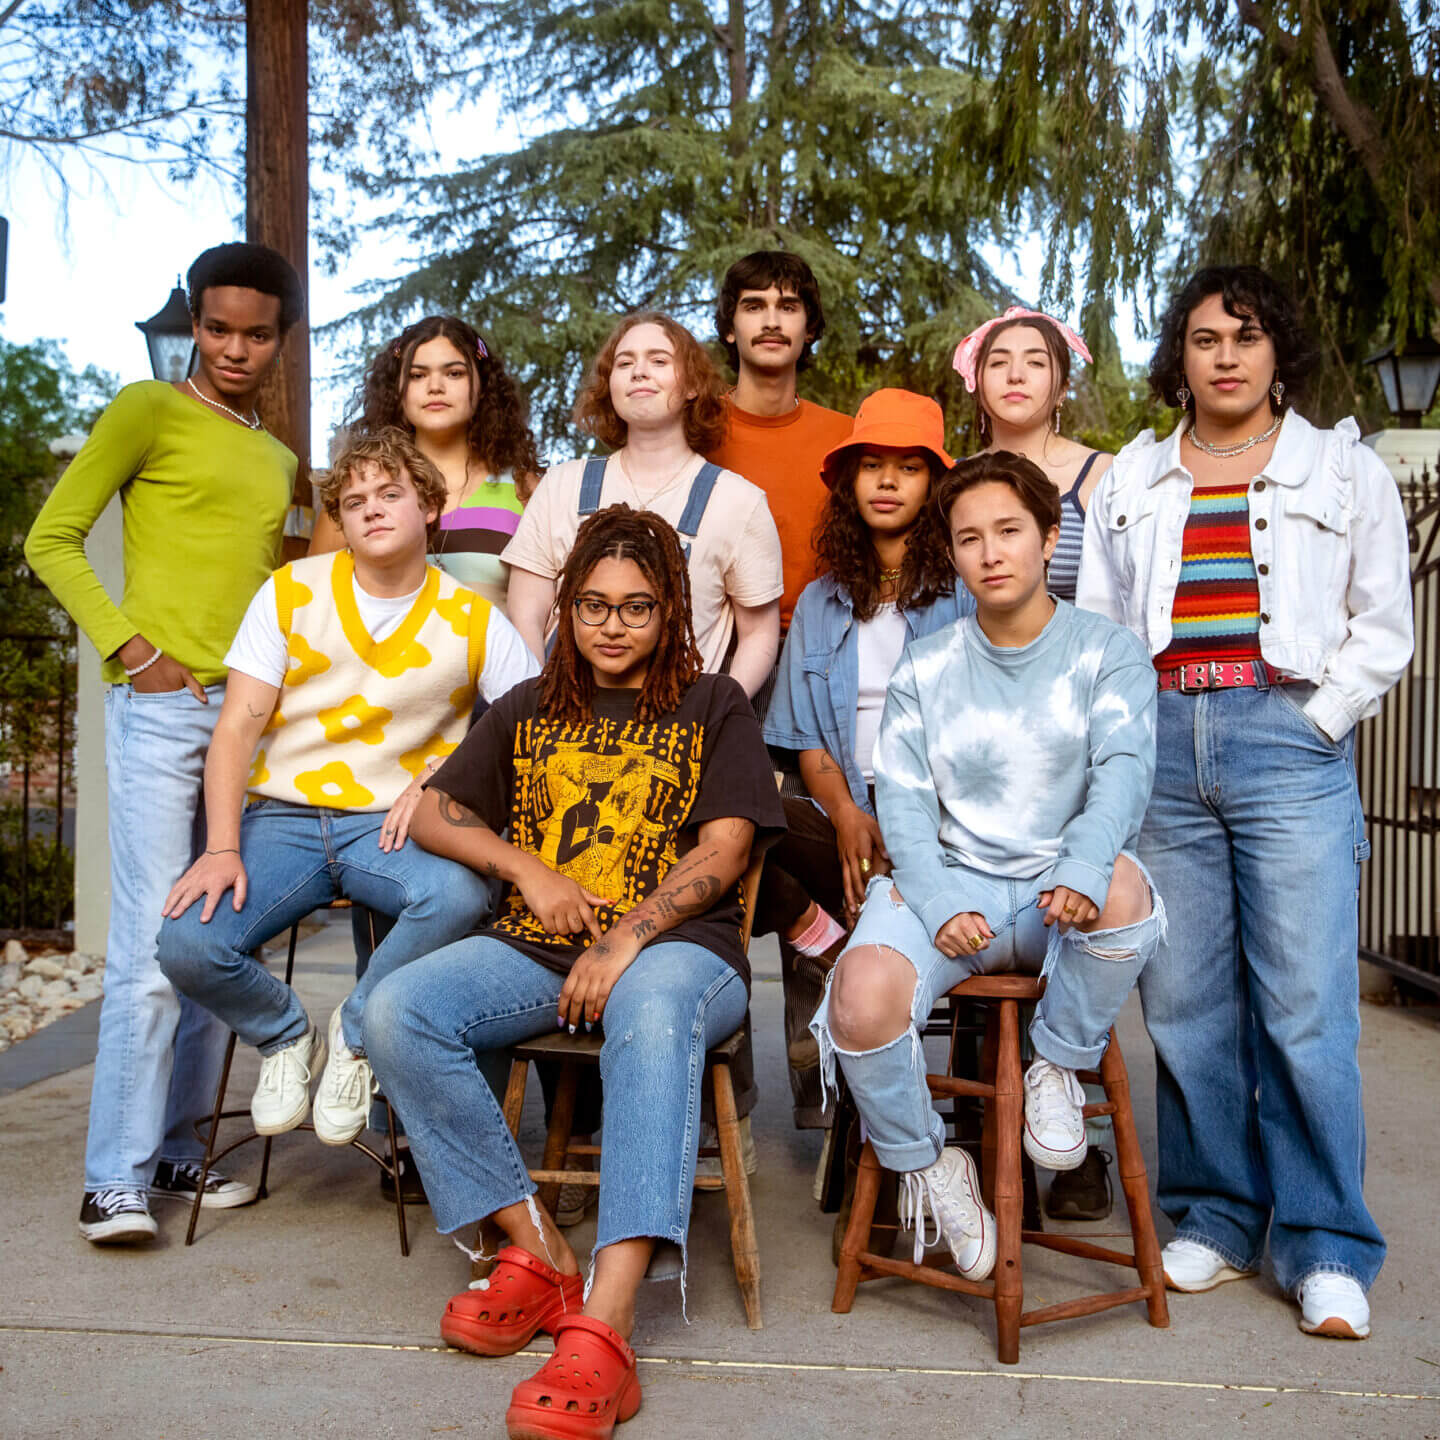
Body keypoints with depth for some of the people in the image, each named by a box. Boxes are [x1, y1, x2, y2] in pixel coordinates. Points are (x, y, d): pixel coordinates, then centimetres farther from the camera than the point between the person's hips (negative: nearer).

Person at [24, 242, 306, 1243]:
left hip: (252, 711, 6)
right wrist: (130, 647, -11)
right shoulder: (149, 412, 2)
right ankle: (115, 1178, -2)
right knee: (152, 944, -10)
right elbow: (52, 540, -2)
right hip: (161, 705, -6)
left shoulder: (279, 460, 20)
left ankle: (179, 1151, 20)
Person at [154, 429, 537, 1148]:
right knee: (186, 942, -25)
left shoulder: (474, 621, 2)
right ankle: (285, 1035, 10)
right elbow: (237, 728, -1)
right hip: (283, 818, 1)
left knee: (461, 894, -35)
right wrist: (223, 847, -14)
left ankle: (355, 1034, -5)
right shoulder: (291, 592, 3)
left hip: (390, 828, -1)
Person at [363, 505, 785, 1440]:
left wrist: (627, 938, -13)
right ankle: (539, 1254, -20)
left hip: (676, 944, -4)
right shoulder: (530, 711, 25)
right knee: (398, 1010, -25)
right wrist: (529, 870, 2)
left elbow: (724, 849, 2)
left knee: (653, 1020, -40)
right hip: (536, 946, 4)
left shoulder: (712, 705, 14)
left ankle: (604, 1328, -48)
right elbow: (435, 812, 20)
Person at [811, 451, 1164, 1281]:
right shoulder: (926, 669, 12)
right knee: (863, 998, -28)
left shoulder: (1108, 652, 7)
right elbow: (903, 801, 4)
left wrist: (1080, 869, -32)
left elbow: (1124, 770, -10)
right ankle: (925, 1164, 4)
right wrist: (939, 903, -16)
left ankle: (1061, 1068, -7)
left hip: (1061, 891, -1)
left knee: (1121, 888, -38)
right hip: (949, 883, 1)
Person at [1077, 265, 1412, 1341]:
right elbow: (1094, 627, 15)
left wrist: (1314, 724, -3)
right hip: (1161, 747, 3)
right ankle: (1216, 1215, 18)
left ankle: (1326, 1247, 5)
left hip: (1290, 740, -2)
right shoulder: (1131, 482, 17)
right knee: (1184, 999, 4)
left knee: (1305, 1006, -6)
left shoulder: (1345, 469, 11)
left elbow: (1385, 631, 8)